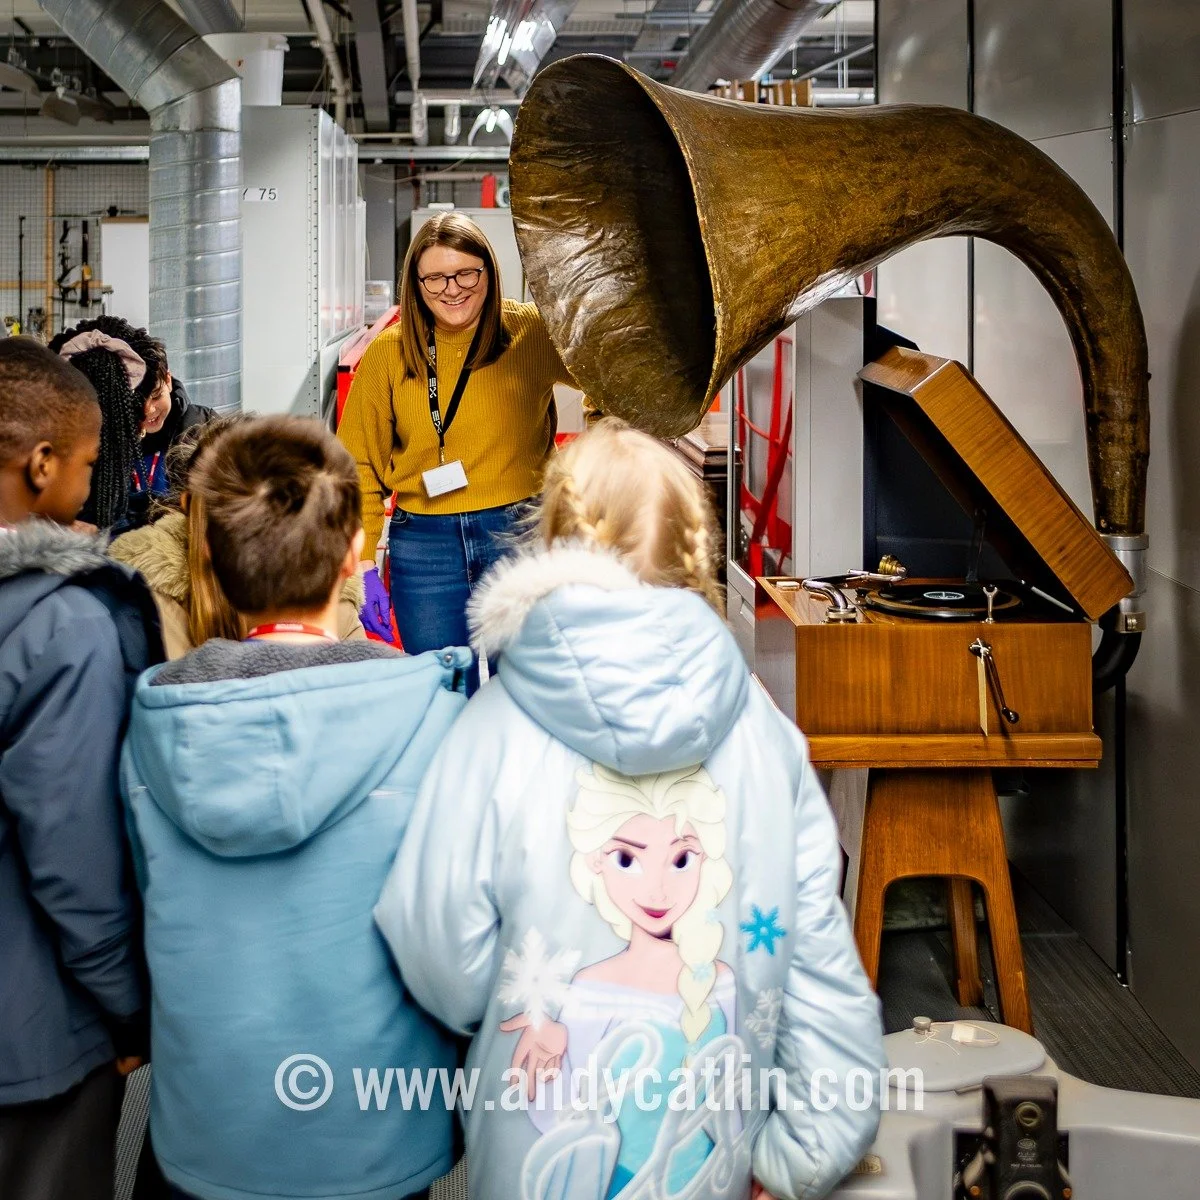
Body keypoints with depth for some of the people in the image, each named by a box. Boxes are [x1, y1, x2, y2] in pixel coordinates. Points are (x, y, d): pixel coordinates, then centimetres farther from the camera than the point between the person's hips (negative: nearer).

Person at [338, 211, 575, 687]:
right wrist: (362, 566, 0)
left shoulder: (532, 333, -2)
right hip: (423, 547, 1)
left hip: (521, 537, -1)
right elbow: (360, 467, 7)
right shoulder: (387, 354, 3)